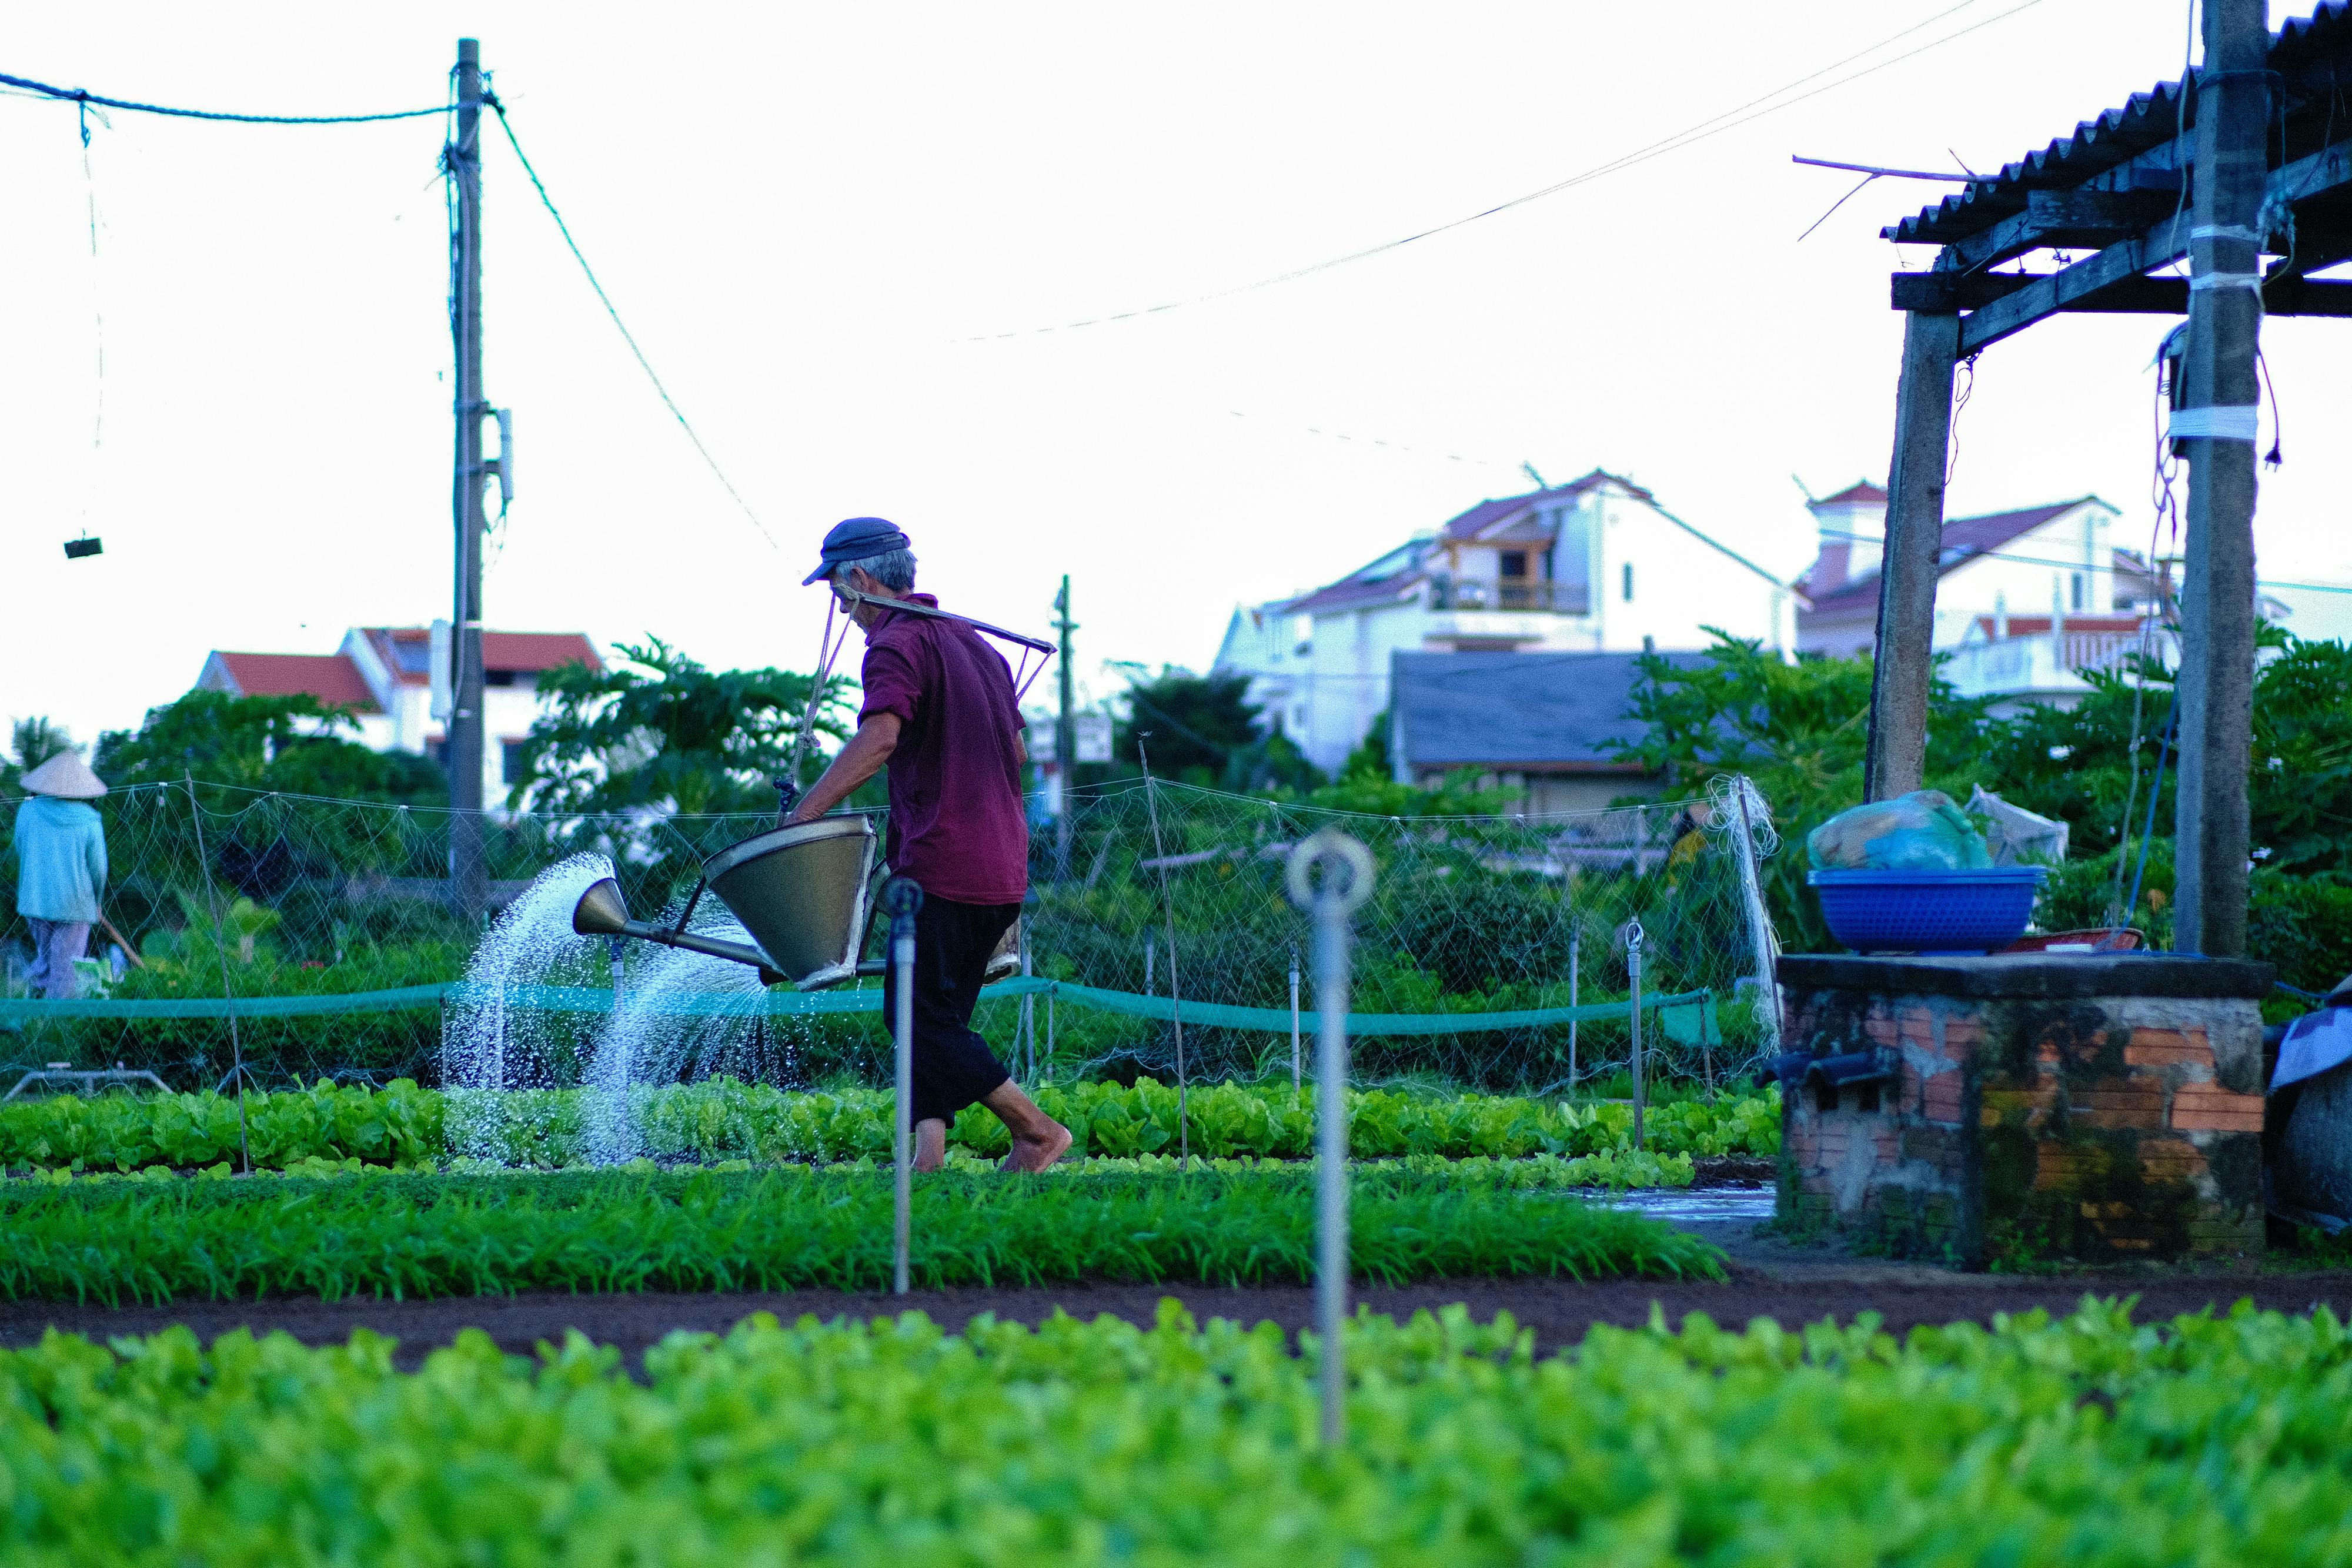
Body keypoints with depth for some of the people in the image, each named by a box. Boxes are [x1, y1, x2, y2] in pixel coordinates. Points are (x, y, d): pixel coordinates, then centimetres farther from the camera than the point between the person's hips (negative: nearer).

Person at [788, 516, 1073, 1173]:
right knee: (939, 1015, 12)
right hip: (1002, 868, 9)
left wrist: (800, 818, -29)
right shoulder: (972, 641, 19)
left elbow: (878, 739, -28)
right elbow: (1016, 754, 27)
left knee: (919, 1014, -3)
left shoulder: (897, 645, -10)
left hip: (942, 866, -9)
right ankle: (929, 1155, 2)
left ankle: (1037, 1130, -3)